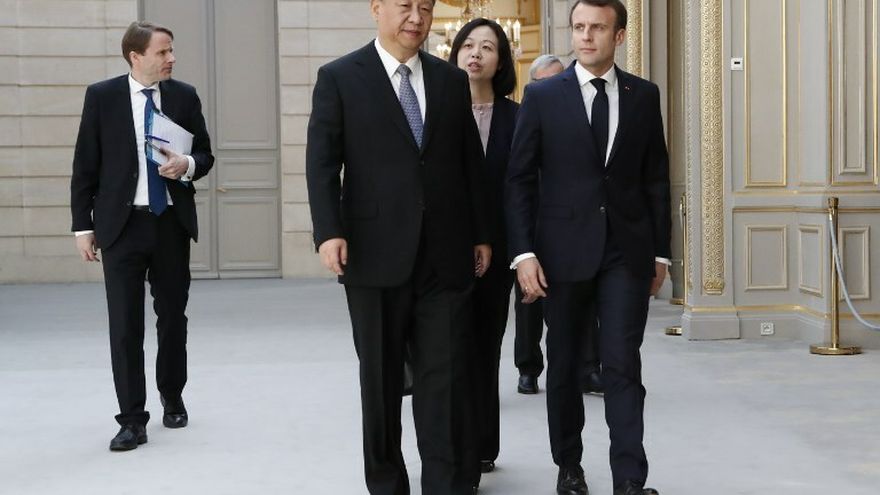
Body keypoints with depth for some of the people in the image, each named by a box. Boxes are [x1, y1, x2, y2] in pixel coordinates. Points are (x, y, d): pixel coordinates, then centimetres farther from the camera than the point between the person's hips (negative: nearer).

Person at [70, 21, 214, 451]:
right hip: (122, 225, -2)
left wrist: (187, 165, -14)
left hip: (172, 223, 2)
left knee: (173, 316, 13)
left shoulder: (184, 96, 3)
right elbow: (85, 166, 0)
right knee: (125, 323, -4)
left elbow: (205, 155, 10)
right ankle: (132, 419, 2)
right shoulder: (101, 96, -3)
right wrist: (83, 226, -4)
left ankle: (172, 397, 33)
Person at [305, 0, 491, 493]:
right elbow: (322, 162, -4)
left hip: (446, 255, 2)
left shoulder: (452, 80, 11)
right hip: (376, 254, -2)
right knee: (381, 376, 10)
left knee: (447, 375, -1)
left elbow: (471, 163, 13)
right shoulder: (339, 77, 1)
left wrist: (481, 234, 11)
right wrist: (329, 231, -15)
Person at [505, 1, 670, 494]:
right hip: (564, 250, 0)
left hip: (627, 251, 0)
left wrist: (660, 251, 7)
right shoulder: (542, 95, 0)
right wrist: (524, 253, -9)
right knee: (564, 365, 10)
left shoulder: (644, 95, 6)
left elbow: (656, 177, 9)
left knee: (623, 365, -5)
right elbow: (520, 179, -1)